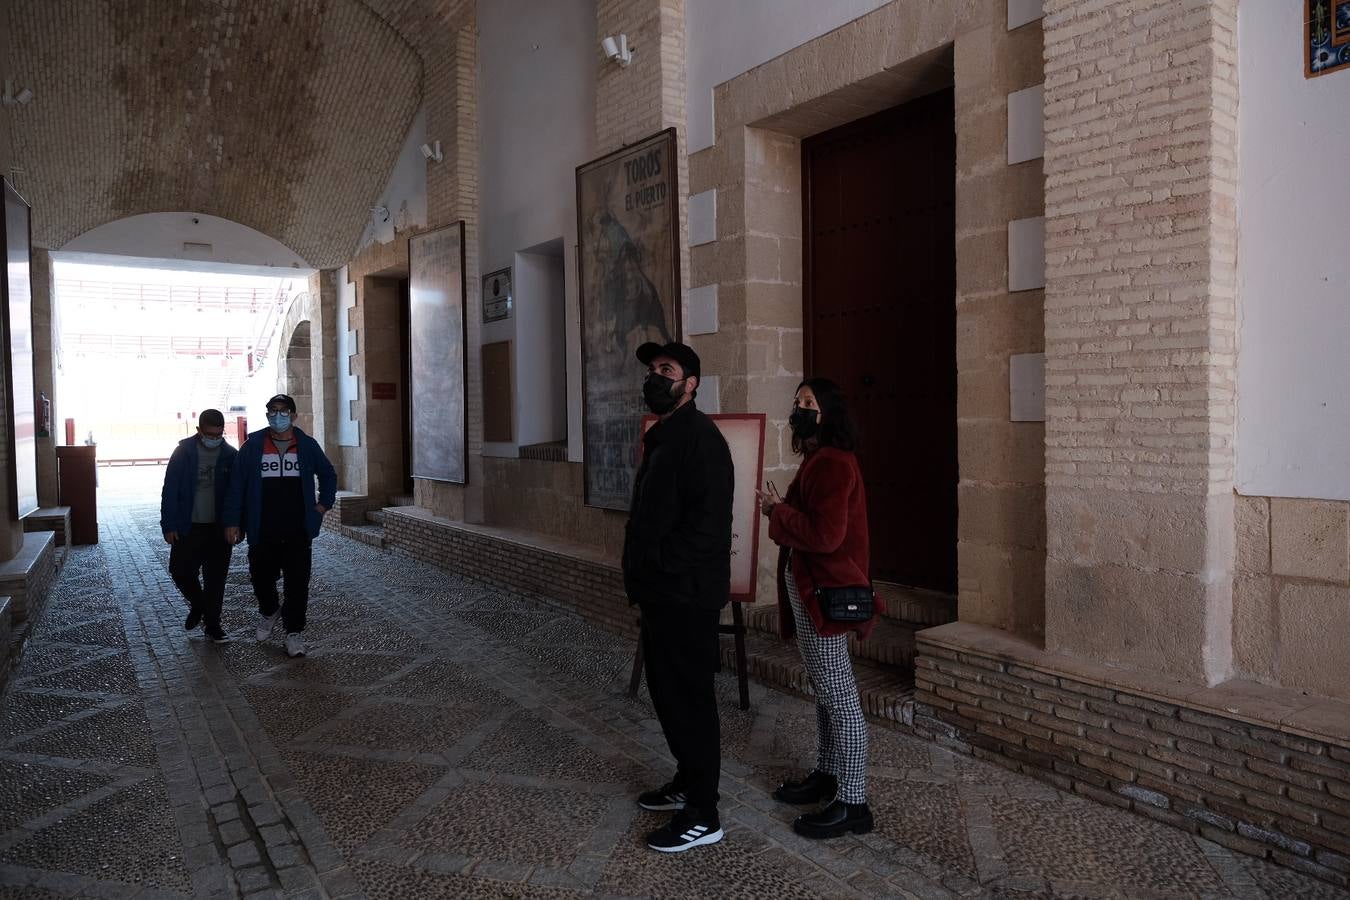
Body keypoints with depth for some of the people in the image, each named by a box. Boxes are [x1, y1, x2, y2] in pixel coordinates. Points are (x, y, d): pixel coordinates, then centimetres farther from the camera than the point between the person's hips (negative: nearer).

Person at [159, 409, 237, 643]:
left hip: (219, 528, 0)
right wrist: (169, 525, -8)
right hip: (188, 527, 0)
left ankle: (212, 624, 18)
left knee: (216, 579, 5)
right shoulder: (184, 452, -4)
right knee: (180, 571, 0)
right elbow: (170, 490, -4)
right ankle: (197, 605, 29)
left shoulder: (231, 455, -1)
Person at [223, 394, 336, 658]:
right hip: (263, 530, 0)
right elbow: (237, 485, 1)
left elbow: (328, 475, 18)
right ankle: (269, 612, 42)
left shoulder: (307, 445, 4)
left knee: (297, 583, -1)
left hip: (297, 530, 0)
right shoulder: (253, 446, 1)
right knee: (261, 577, 12)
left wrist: (323, 505, 7)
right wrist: (232, 522, -3)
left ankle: (294, 632, 10)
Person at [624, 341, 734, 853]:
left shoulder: (700, 437, -16)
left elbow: (707, 522, -24)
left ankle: (702, 816, 11)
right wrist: (640, 576, 13)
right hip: (660, 594, 10)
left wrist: (657, 567, -19)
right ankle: (687, 782, 36)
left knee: (690, 700, -1)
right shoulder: (660, 438, 16)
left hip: (686, 597, -10)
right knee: (667, 693, 19)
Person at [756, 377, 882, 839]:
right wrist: (781, 509, 2)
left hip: (826, 591, -11)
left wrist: (778, 512, -14)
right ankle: (827, 775, 33)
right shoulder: (817, 460, 15)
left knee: (840, 697, -3)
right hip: (809, 587, 11)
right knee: (825, 691, 19)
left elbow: (825, 534, -26)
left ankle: (853, 803, 5)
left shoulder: (833, 464, -19)